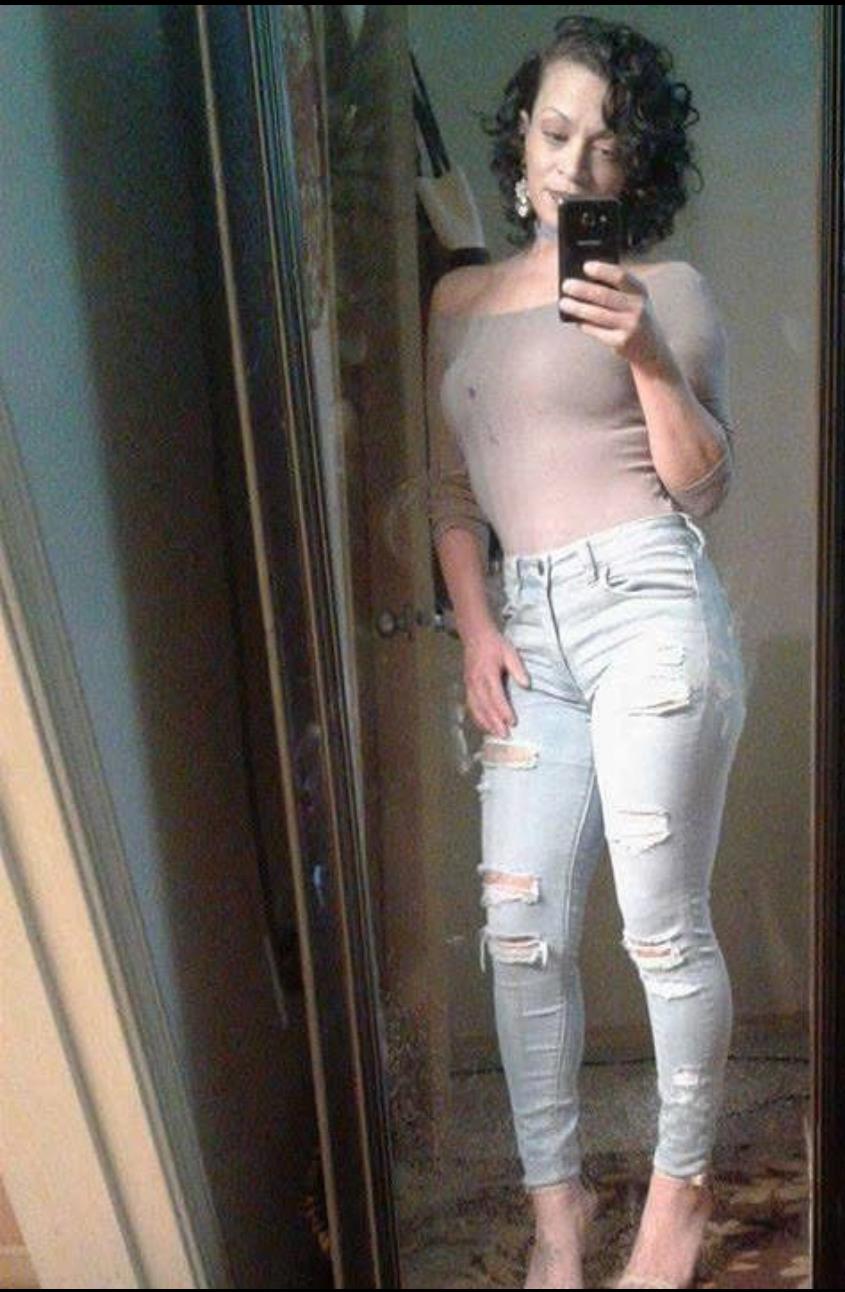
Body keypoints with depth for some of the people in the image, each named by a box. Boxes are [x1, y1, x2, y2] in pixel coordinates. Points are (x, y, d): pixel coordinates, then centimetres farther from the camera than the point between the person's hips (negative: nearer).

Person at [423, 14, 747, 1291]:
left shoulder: (668, 290, 4)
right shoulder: (461, 298, 16)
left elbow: (703, 483, -1)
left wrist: (647, 356, -16)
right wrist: (475, 628, 5)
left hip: (648, 604, -4)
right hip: (533, 628, 5)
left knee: (664, 928, 3)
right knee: (522, 931, 5)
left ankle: (681, 1181, 27)